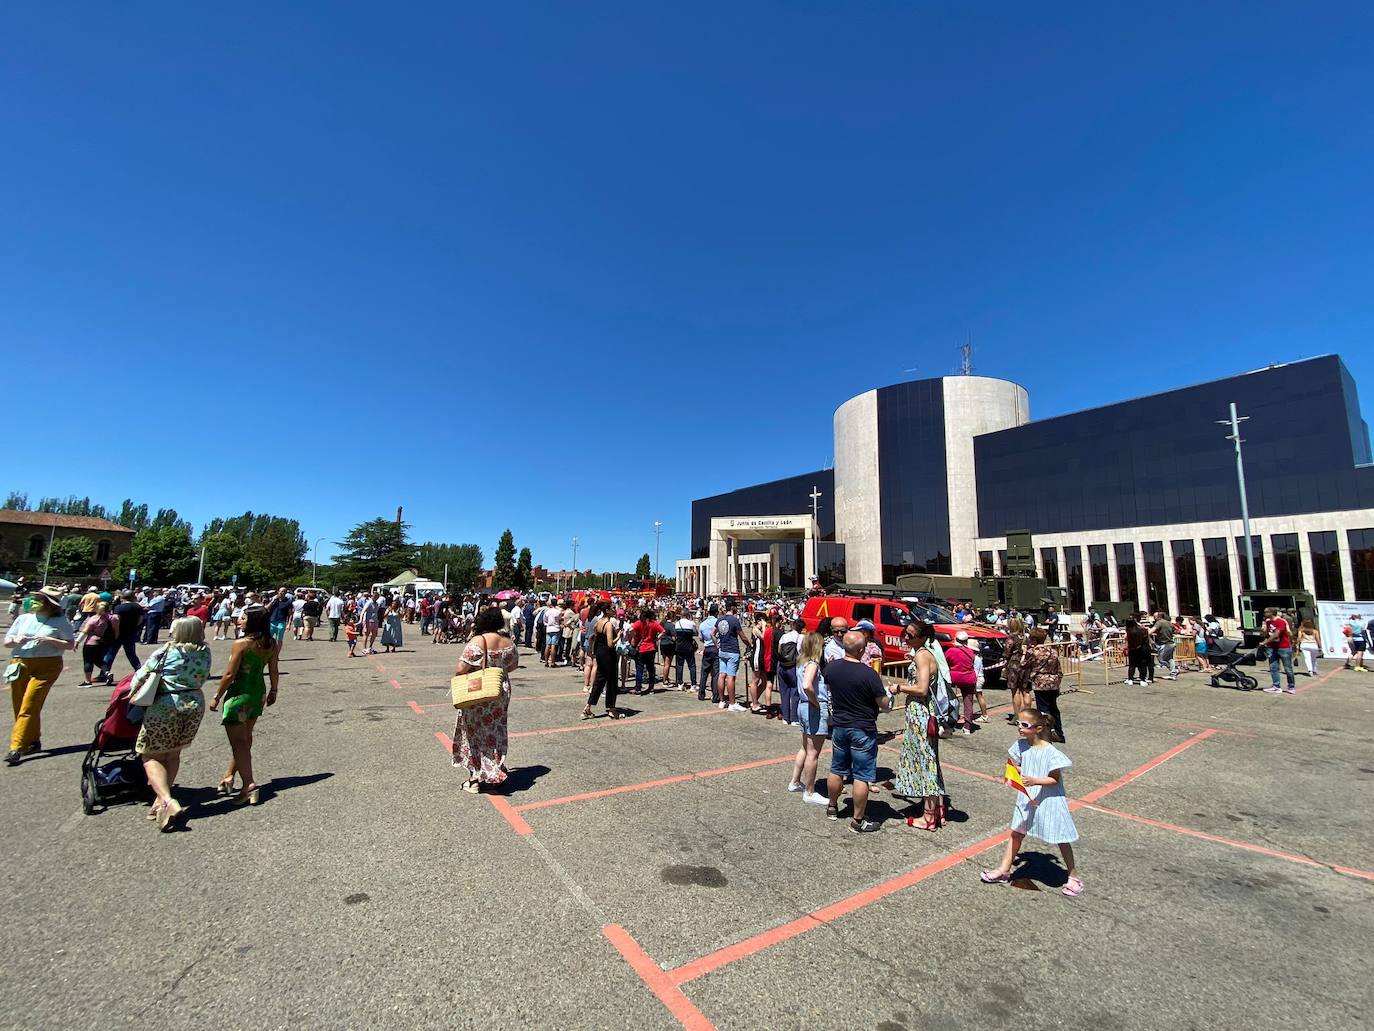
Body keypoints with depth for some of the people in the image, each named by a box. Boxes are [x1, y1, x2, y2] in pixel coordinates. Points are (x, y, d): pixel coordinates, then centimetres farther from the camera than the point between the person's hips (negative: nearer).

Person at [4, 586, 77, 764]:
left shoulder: (60, 621, 1)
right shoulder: (23, 618, 13)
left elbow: (70, 645, -1)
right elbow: (6, 642, 14)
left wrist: (50, 640, -15)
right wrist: (16, 641, -8)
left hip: (46, 666, -5)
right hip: (20, 665, 5)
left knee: (29, 707, -10)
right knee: (20, 707, 8)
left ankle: (16, 747, -9)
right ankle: (33, 742, 22)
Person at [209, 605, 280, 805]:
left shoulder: (241, 643, -19)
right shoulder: (271, 643, -1)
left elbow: (229, 674, -15)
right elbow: (273, 671, 6)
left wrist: (217, 697, -4)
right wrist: (273, 691, 18)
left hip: (240, 693, -7)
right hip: (259, 693, 7)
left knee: (238, 742, 1)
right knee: (245, 737, 20)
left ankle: (249, 785, -5)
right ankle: (229, 776, 34)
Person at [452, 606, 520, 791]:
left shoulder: (477, 641, -20)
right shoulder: (508, 642, -4)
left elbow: (461, 669, -21)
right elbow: (514, 666, 8)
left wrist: (457, 678, 0)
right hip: (502, 692, 5)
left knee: (475, 733, 10)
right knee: (496, 731, 18)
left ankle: (475, 778, 18)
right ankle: (496, 772, 27)